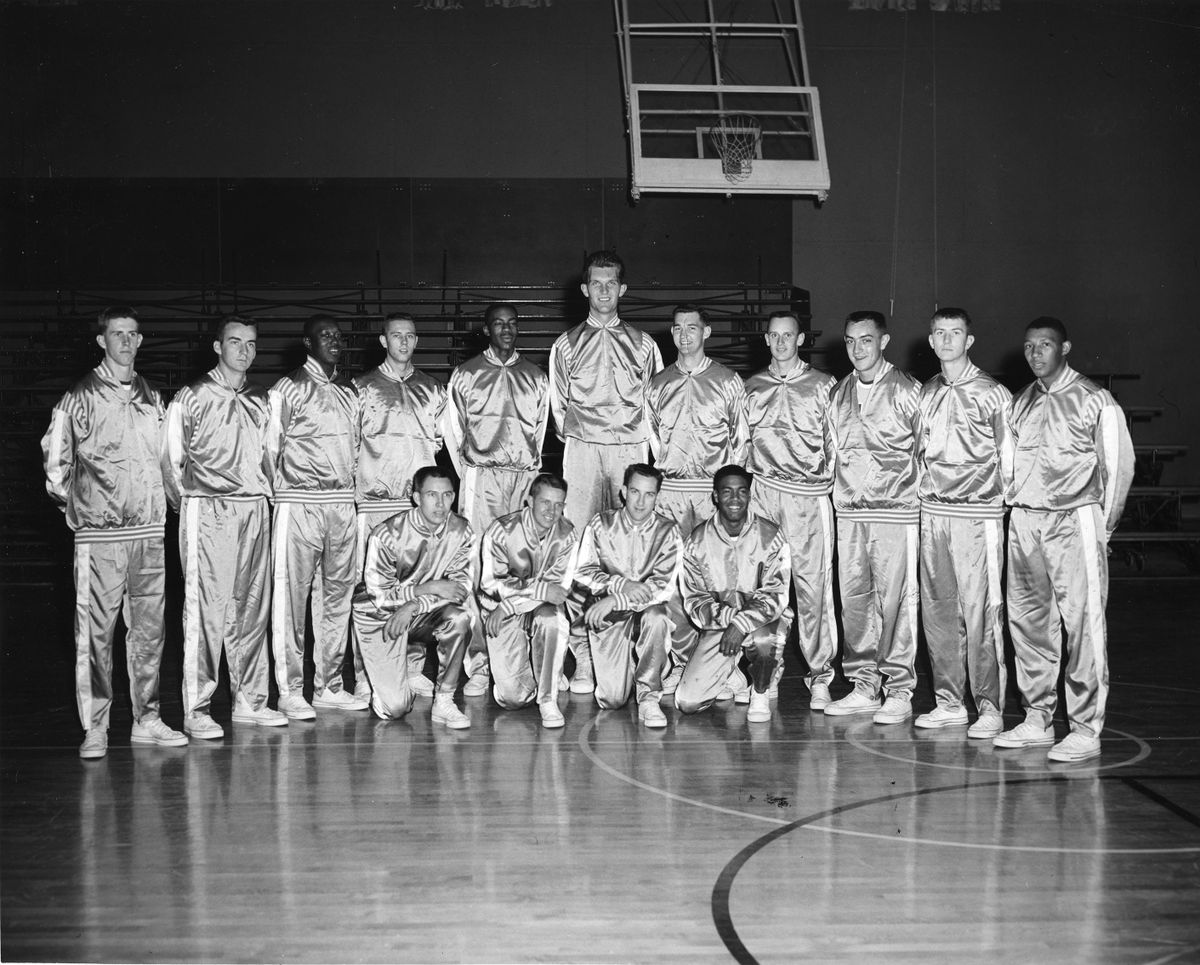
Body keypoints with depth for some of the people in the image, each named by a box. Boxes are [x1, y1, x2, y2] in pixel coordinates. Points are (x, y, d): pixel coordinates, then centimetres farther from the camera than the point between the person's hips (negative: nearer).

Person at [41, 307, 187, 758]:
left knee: (149, 628, 7)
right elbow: (54, 458, 3)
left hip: (149, 530, 5)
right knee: (95, 630, -4)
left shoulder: (152, 397, 14)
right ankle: (95, 728, 3)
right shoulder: (79, 398, 0)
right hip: (99, 534, -4)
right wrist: (71, 503, 4)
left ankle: (146, 720, 17)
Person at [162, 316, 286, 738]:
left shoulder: (260, 400, 15)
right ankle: (197, 710, -2)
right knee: (205, 608, -7)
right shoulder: (191, 398, 1)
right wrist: (185, 502, 3)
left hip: (254, 511, 5)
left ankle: (249, 700, 16)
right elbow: (171, 458, 3)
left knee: (251, 607, 7)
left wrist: (264, 493, 12)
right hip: (206, 511, -5)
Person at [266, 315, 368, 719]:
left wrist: (351, 486, 13)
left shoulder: (349, 391, 16)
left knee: (338, 594, 8)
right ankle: (291, 690, 1)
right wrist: (282, 491, -2)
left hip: (342, 502, 6)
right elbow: (270, 445, -1)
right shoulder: (289, 389, -1)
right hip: (300, 504, -6)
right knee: (292, 594, -4)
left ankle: (328, 685, 16)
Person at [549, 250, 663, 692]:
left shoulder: (642, 344, 13)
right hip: (582, 452, 0)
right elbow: (559, 406, 15)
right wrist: (577, 441, 9)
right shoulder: (567, 344, 12)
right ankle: (582, 659, -5)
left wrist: (648, 450, 8)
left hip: (632, 451, 1)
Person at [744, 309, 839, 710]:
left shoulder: (823, 385, 6)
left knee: (813, 583, -5)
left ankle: (820, 674, 2)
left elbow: (835, 440, 7)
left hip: (809, 495, -2)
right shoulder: (752, 387, 15)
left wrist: (828, 480, -1)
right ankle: (767, 669, 10)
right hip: (762, 492, 3)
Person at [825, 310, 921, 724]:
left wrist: (921, 495, -4)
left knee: (896, 601, -4)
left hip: (896, 511, -5)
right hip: (849, 511, 6)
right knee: (853, 600, 8)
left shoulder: (905, 390, -3)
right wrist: (837, 491, 14)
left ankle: (899, 692, 4)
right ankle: (864, 686, 18)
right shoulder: (840, 393, 13)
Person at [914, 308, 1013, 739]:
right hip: (932, 512, 5)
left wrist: (1004, 504, -5)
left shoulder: (992, 393, -2)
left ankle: (990, 708, 2)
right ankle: (949, 702, 17)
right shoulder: (925, 393, 14)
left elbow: (1009, 457, -1)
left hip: (978, 514, -5)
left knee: (981, 613, -6)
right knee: (937, 610, 7)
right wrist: (923, 494, 13)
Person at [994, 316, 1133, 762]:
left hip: (1074, 521, -6)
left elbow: (1119, 464, -1)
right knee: (1027, 621, 8)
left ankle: (1086, 730, -2)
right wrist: (1015, 507, 7)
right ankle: (1037, 720, 19)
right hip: (1023, 521, 6)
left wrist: (1104, 523, -1)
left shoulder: (1094, 401, -1)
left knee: (1083, 624, -7)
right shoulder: (1021, 402, 15)